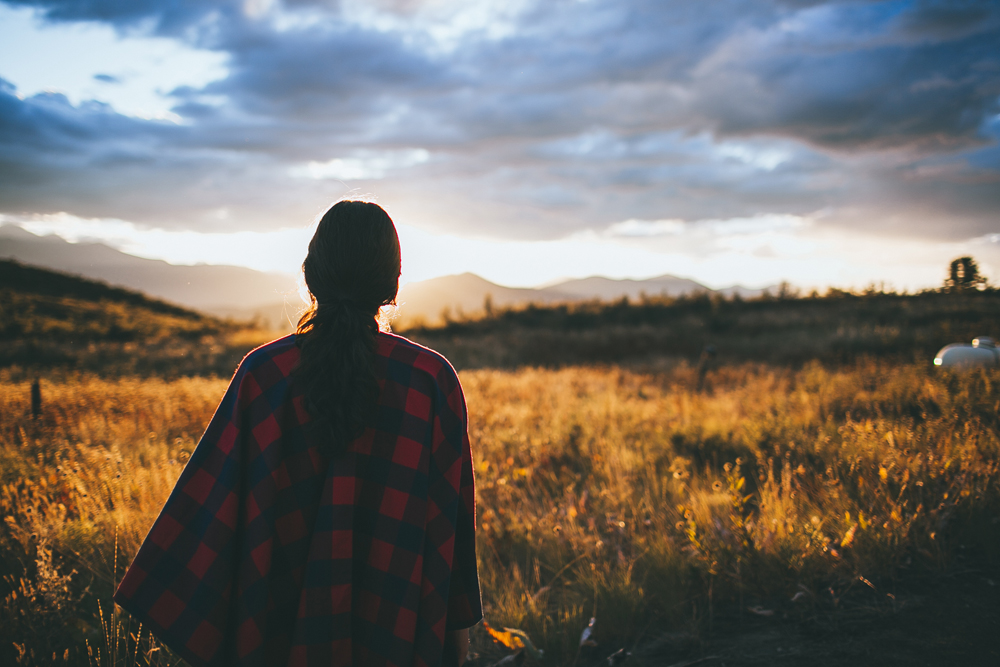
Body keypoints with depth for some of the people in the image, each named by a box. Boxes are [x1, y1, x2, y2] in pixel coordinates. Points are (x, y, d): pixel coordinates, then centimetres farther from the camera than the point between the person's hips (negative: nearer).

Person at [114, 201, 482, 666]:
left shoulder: (264, 372, -11)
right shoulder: (433, 378, -12)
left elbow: (217, 502, -7)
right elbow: (451, 514, -6)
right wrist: (459, 620, 5)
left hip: (283, 624, 1)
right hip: (399, 627, -1)